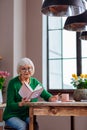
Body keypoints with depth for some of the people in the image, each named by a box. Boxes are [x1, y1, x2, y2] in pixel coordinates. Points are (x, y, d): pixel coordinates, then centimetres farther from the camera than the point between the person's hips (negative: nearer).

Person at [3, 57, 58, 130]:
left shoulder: (35, 82, 5)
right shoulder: (13, 83, -9)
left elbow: (46, 95, -2)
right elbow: (10, 104, -12)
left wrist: (51, 98, -25)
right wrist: (21, 104, -32)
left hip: (28, 115, 3)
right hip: (13, 115, -3)